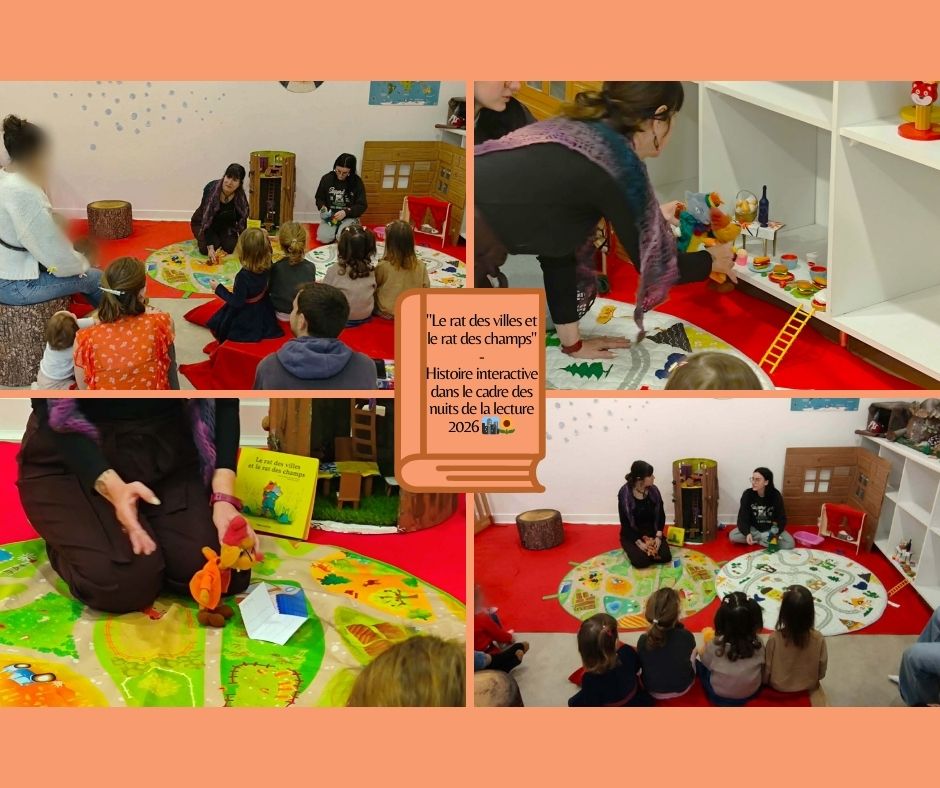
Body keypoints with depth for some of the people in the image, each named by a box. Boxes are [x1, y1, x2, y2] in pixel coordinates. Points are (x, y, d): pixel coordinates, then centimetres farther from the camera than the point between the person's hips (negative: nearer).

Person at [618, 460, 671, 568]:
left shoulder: (654, 490, -7)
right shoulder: (625, 493, -20)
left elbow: (661, 515, 1)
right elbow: (624, 522, -16)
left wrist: (658, 536, -13)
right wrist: (639, 543, -22)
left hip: (652, 532, 3)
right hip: (632, 534, -3)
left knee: (665, 557, -18)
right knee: (641, 561, -25)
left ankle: (651, 546, 10)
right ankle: (633, 549, 6)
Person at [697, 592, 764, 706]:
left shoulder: (715, 645, -28)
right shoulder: (757, 643, -22)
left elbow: (705, 661, -6)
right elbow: (761, 665, -2)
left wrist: (707, 641, 12)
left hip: (720, 697, -3)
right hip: (751, 693, 3)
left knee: (698, 663, 21)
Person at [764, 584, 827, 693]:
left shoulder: (774, 638, -30)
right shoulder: (818, 638, -25)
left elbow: (767, 670, -15)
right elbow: (821, 672, -10)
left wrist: (764, 680, 6)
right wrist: (810, 679, 11)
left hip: (779, 688, -1)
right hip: (808, 687, 1)